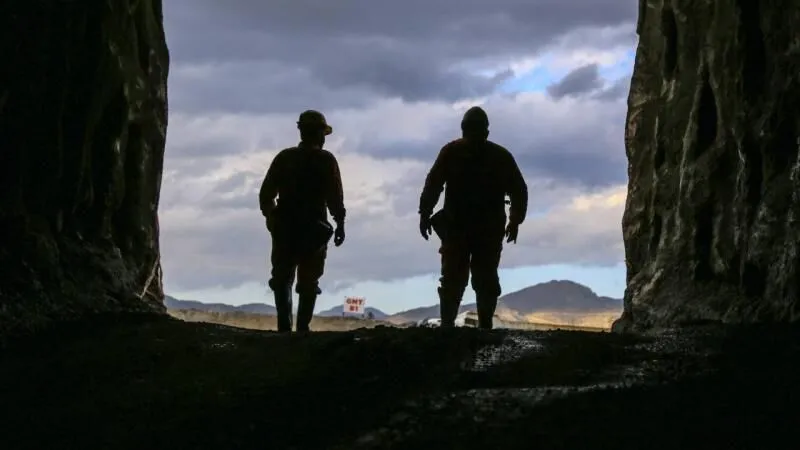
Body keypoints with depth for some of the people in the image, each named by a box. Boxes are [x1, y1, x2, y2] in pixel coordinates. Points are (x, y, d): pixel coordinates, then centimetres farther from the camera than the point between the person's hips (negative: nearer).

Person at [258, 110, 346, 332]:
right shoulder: (327, 160, -4)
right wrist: (340, 223, 2)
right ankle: (302, 327, 0)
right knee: (308, 281, 7)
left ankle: (284, 326, -5)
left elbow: (266, 194, 5)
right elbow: (335, 197, -9)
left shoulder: (284, 157, 4)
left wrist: (270, 215, 20)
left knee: (282, 279, 9)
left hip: (284, 228, 2)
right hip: (314, 229, -2)